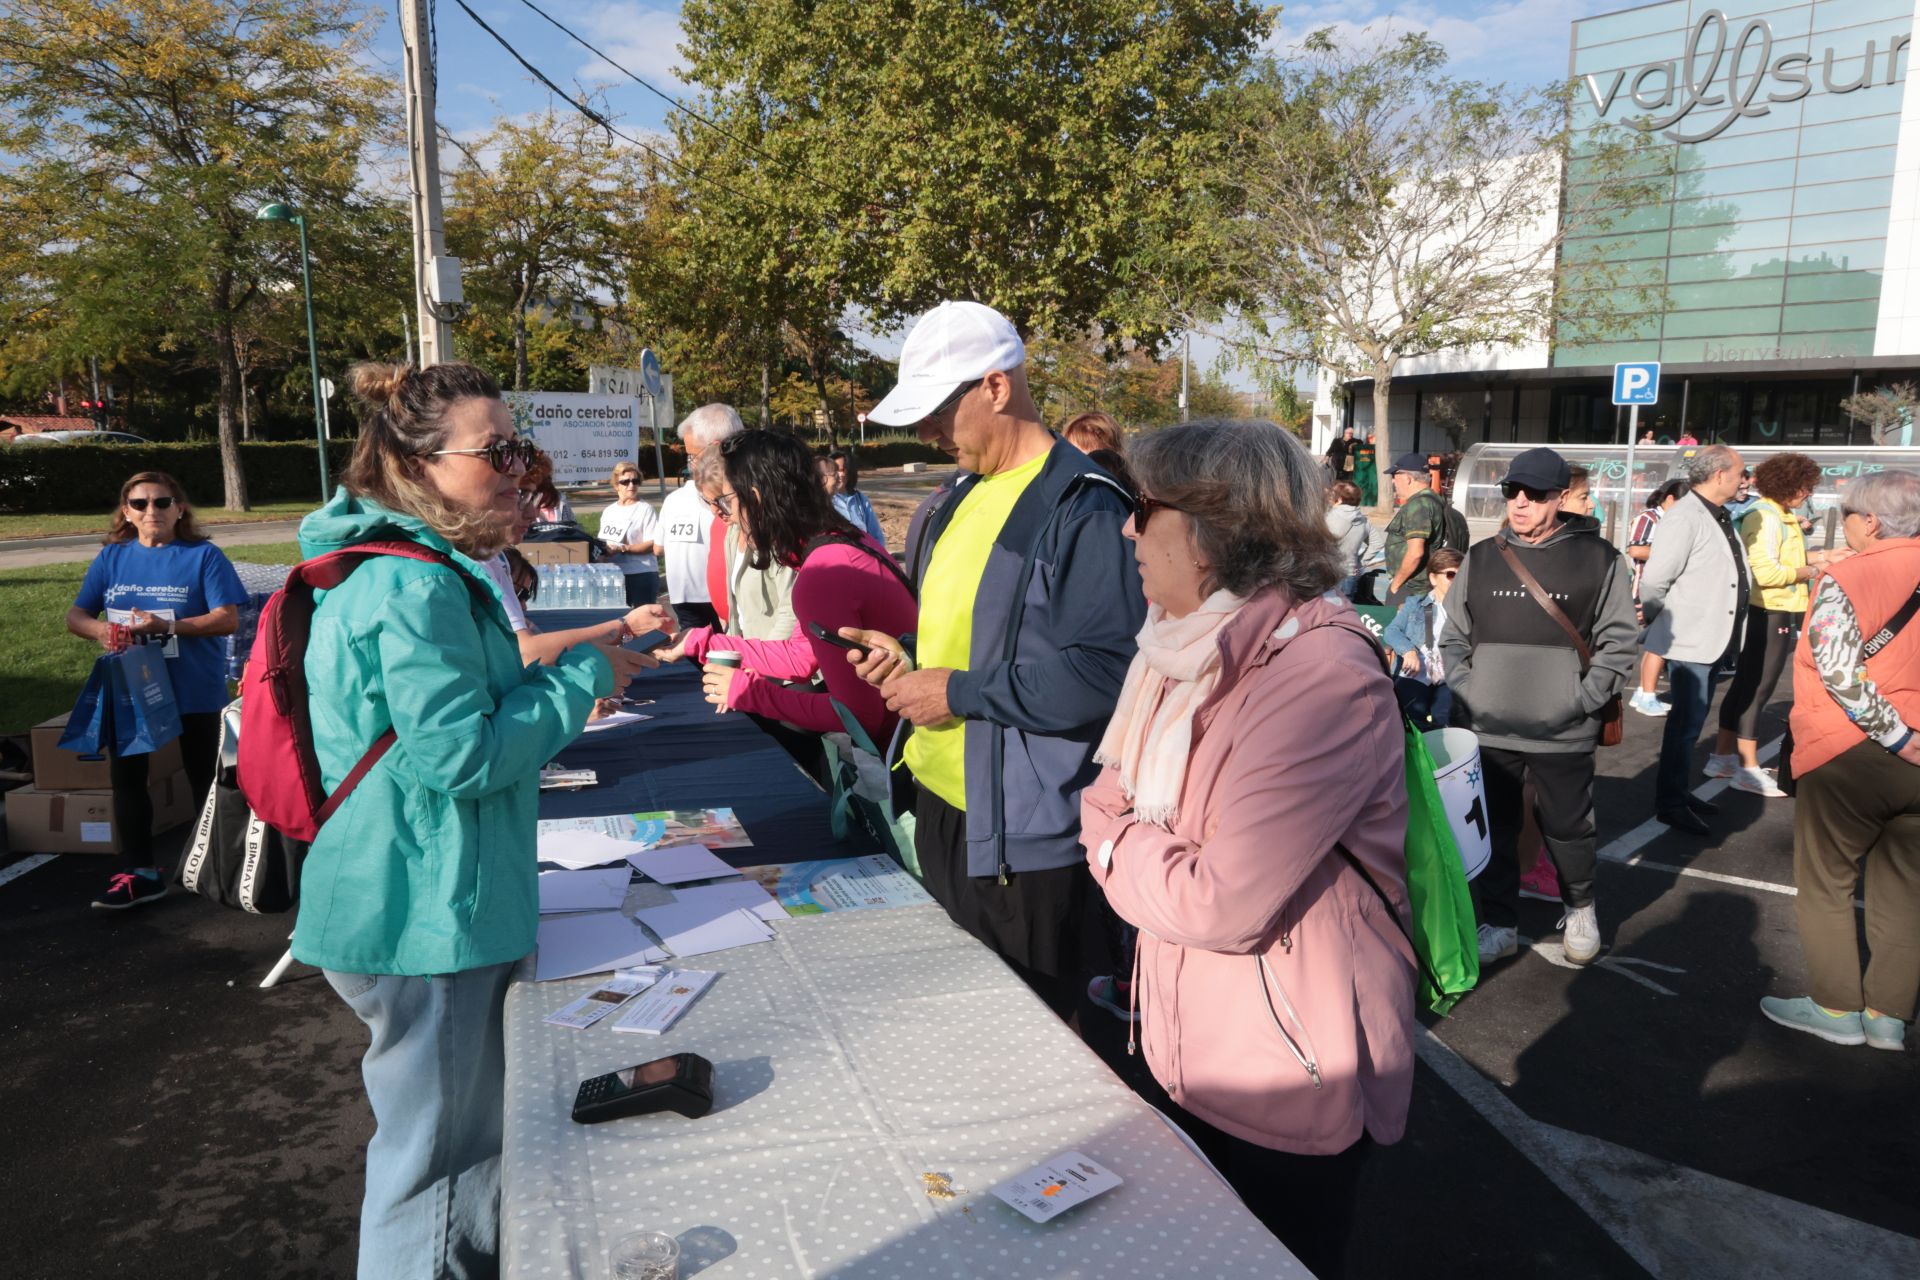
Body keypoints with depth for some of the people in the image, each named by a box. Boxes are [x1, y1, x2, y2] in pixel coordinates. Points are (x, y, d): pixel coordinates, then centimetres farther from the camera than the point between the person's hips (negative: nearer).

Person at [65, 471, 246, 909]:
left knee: (205, 779, 10)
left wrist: (168, 626, -27)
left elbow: (228, 619, -16)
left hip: (194, 691, -4)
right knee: (126, 778, 8)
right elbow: (75, 616, 5)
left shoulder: (203, 555, -8)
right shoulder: (112, 557, 4)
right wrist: (99, 629, -18)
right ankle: (138, 872, 20)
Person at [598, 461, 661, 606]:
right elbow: (603, 541, 19)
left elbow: (653, 545, -12)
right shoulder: (608, 512, 14)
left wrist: (625, 549, -20)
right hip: (615, 574, 6)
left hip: (642, 574, -6)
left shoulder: (645, 509, -6)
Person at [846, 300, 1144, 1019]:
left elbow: (1103, 675, -27)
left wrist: (959, 692, -21)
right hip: (940, 802, 9)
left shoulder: (1082, 509, -20)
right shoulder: (966, 494, 11)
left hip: (1021, 837, -9)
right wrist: (910, 660, 3)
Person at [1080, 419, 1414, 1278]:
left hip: (1288, 1082, -8)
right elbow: (1108, 802, 6)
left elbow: (1223, 903, -30)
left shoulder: (1321, 681, -27)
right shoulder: (1193, 649, 2)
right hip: (1187, 1049, 8)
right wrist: (1147, 854, -15)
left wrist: (1118, 844, -13)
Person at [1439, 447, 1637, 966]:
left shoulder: (1598, 559, -2)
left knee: (1567, 830, 11)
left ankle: (1579, 911, 37)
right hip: (1488, 730, 3)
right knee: (1494, 830, 11)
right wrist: (1465, 695, 0)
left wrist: (1582, 701, -10)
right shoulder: (1481, 558, 6)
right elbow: (1453, 638, 11)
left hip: (1564, 734, -2)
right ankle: (1499, 924, 26)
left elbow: (1618, 642, -1)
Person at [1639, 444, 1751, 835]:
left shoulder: (1721, 517, 11)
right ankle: (1669, 803, 9)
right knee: (1686, 723, -2)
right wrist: (1659, 621, -7)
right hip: (1690, 640, -9)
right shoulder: (1684, 518, -18)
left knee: (1692, 721, 18)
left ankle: (1679, 791, 29)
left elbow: (1733, 575, 16)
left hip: (1714, 639, 9)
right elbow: (1654, 581, -23)